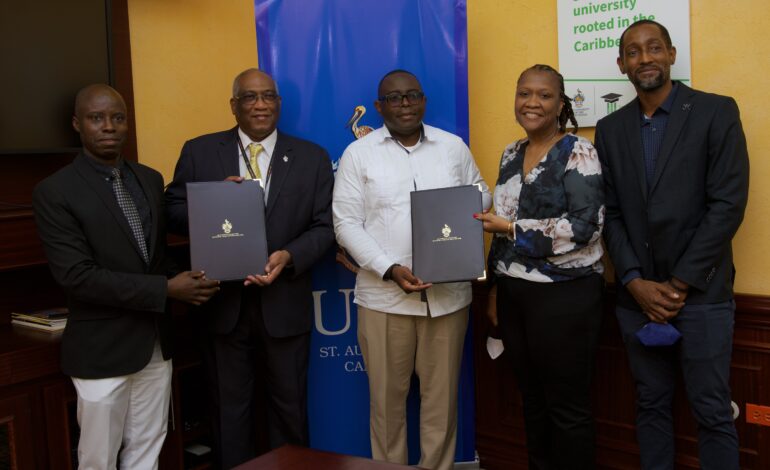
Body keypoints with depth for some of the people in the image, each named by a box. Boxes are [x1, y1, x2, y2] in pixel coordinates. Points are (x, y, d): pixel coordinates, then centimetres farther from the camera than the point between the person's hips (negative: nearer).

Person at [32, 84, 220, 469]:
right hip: (102, 347, -5)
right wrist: (166, 289, -22)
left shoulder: (150, 179, 7)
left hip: (156, 341, 5)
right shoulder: (54, 191, -11)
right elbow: (76, 275, -19)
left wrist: (188, 280, -7)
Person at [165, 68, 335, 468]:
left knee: (289, 408, 15)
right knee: (230, 410, 14)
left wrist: (289, 256, -19)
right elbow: (173, 213, 0)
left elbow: (324, 225, -1)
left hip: (285, 304, 0)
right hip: (224, 303, 0)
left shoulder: (312, 157, 2)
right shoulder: (199, 151, 1)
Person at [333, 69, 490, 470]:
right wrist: (390, 270, -16)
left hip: (449, 293, 2)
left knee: (441, 395, 11)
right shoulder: (358, 153, 1)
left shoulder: (453, 146, 8)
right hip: (383, 295, -1)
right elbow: (346, 223, -4)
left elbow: (481, 197, 14)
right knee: (387, 397, 9)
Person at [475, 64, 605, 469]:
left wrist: (512, 228, -18)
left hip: (565, 295, -6)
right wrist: (496, 288, 16)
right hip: (515, 293, 7)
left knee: (567, 406, 4)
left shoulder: (577, 152, -8)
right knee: (532, 399, 16)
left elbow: (584, 225, -18)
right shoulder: (511, 154, 12)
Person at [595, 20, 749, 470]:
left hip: (701, 294, -3)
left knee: (712, 411, 5)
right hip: (637, 295, 4)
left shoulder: (717, 112, -3)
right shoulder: (610, 129, 9)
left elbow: (728, 205, -9)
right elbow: (611, 213, 6)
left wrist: (679, 284, -12)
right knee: (651, 405, 13)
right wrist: (635, 282, -7)